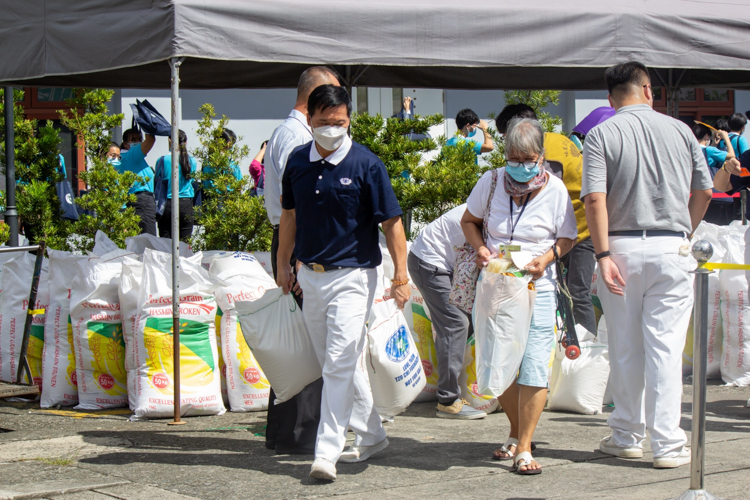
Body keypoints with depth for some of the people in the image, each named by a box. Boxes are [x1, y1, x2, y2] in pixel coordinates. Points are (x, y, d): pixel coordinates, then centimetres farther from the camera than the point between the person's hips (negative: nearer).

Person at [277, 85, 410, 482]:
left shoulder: (366, 165, -11)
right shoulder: (297, 161, 4)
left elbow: (391, 222, -8)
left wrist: (400, 277, -11)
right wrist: (283, 264, 18)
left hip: (352, 275, -6)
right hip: (309, 275, 6)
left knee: (339, 364, -12)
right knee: (336, 364, 15)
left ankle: (327, 452, -11)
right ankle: (371, 436, 29)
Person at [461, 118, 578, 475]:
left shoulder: (555, 190, -5)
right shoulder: (491, 182, 0)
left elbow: (568, 238, 3)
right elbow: (468, 221, 13)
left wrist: (547, 257, -16)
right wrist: (480, 248, -6)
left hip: (536, 287, -3)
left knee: (534, 365, -11)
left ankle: (524, 449, -4)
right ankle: (516, 434, 30)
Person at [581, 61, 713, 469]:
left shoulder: (601, 135, -2)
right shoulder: (679, 130, 5)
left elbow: (595, 198, -13)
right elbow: (703, 193, 10)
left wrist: (603, 254, -13)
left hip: (621, 247, 0)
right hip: (671, 248, 1)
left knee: (625, 348, 11)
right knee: (666, 346, 1)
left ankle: (627, 436, 21)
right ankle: (668, 444, 0)